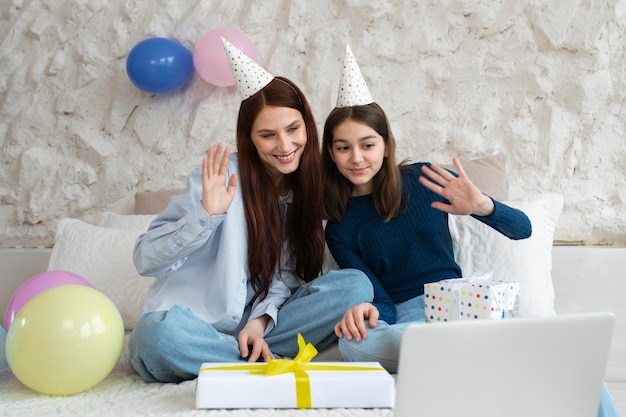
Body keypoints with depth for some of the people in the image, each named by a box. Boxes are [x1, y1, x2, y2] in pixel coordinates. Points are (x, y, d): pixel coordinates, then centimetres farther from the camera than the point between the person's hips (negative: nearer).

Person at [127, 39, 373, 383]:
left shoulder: (307, 188, 4)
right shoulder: (222, 174, -11)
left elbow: (287, 274, 3)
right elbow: (145, 259, -13)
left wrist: (260, 321, -16)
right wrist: (207, 213, -27)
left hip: (257, 322, 3)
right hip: (195, 323, -3)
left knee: (355, 284, -15)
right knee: (158, 333, -38)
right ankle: (276, 362, -19)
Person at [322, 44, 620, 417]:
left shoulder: (424, 180, 5)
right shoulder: (340, 229, 6)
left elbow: (523, 229, 5)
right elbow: (383, 303, 0)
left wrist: (481, 206, -18)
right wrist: (366, 311, -25)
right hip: (403, 319, 0)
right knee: (353, 344, -38)